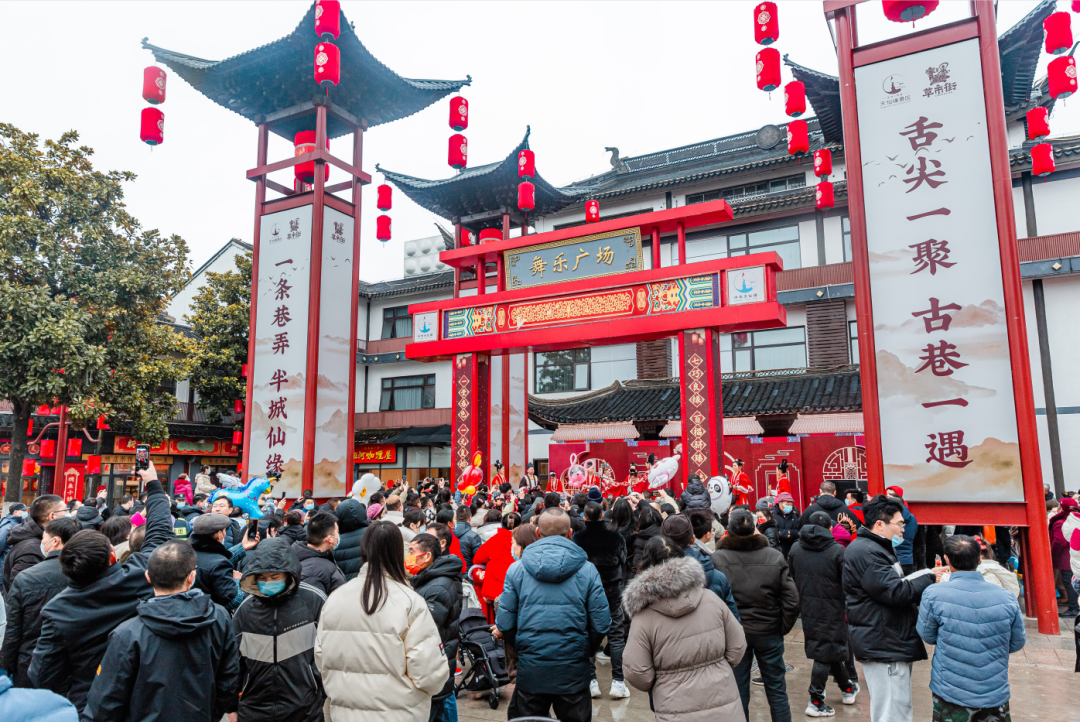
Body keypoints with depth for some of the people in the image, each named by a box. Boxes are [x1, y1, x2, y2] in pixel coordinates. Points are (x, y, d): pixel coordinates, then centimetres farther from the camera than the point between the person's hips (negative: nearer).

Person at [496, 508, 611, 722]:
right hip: (573, 672, 0)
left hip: (530, 669, 1)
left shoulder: (516, 570, -5)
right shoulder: (587, 570, -6)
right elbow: (601, 624, -5)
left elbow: (504, 624, -3)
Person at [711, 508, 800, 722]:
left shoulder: (717, 559, -15)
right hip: (769, 632, 1)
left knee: (738, 692, 11)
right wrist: (782, 628, 5)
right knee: (777, 690, 16)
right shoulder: (775, 557, -9)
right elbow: (791, 600, -8)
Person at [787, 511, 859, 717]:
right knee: (825, 654, 3)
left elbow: (790, 579, 9)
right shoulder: (837, 551, -13)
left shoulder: (795, 549, 2)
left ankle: (847, 688, 37)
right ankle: (816, 702, 8)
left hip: (807, 609, 5)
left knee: (827, 648, 20)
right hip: (831, 610, -5)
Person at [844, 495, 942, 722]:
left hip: (890, 643, 11)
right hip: (883, 646, -11)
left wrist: (928, 579, 3)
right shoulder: (865, 552, -20)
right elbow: (896, 592, -23)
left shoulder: (877, 548, 17)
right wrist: (931, 579, -10)